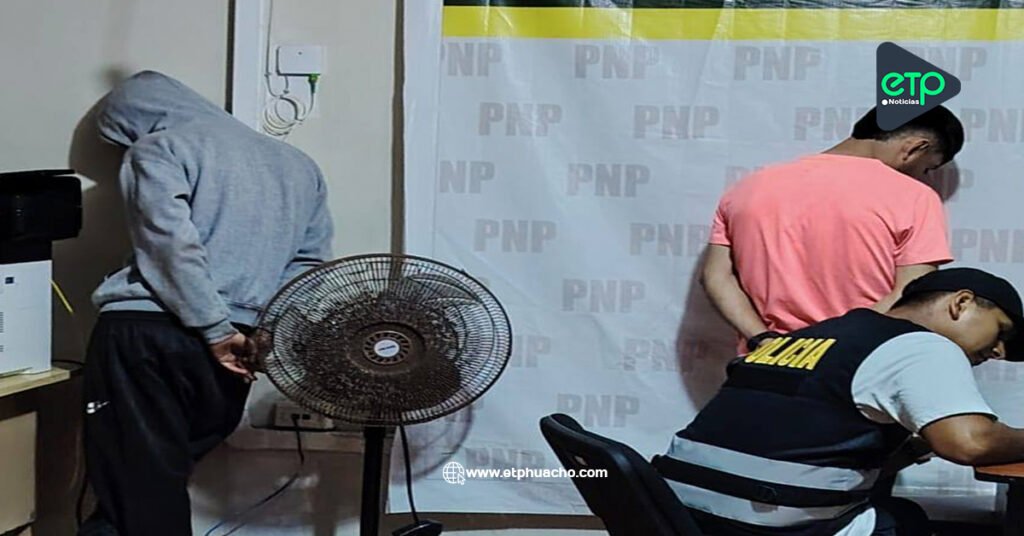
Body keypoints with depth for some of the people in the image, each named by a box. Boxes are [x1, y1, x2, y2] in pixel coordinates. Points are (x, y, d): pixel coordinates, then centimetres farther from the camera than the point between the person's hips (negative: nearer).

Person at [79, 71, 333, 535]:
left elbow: (171, 240, -12)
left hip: (146, 336, -5)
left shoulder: (160, 148, 5)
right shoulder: (298, 166, 23)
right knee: (163, 480, 16)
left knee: (139, 492, -2)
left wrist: (216, 330, -11)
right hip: (229, 354, 5)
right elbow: (309, 261, 17)